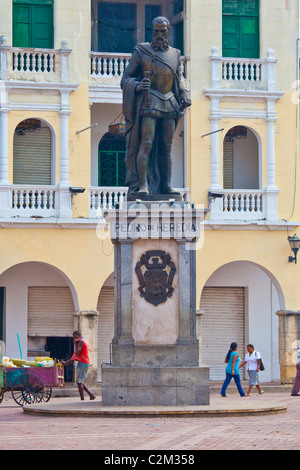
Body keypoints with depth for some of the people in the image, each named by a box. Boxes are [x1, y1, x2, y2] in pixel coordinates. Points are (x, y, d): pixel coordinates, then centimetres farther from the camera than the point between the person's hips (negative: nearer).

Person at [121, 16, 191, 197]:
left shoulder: (175, 54, 13)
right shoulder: (141, 51, 0)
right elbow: (126, 79, 0)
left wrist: (184, 95, 6)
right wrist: (137, 86, -21)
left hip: (169, 103, 5)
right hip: (148, 102, -5)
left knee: (167, 147, 3)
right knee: (146, 143, -15)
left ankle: (166, 185, 6)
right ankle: (142, 185, -18)